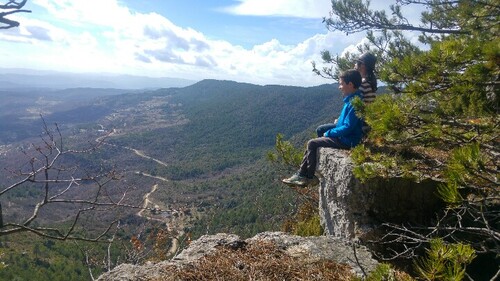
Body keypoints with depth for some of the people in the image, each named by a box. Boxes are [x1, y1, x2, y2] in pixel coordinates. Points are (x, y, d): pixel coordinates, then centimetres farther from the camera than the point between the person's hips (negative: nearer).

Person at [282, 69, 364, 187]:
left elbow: (347, 128, -25)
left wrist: (328, 133, -12)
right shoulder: (351, 99, 11)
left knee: (312, 144, -10)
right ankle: (301, 174, 8)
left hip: (347, 141, -10)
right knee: (313, 143, 8)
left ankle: (310, 177, 3)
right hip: (344, 137, 10)